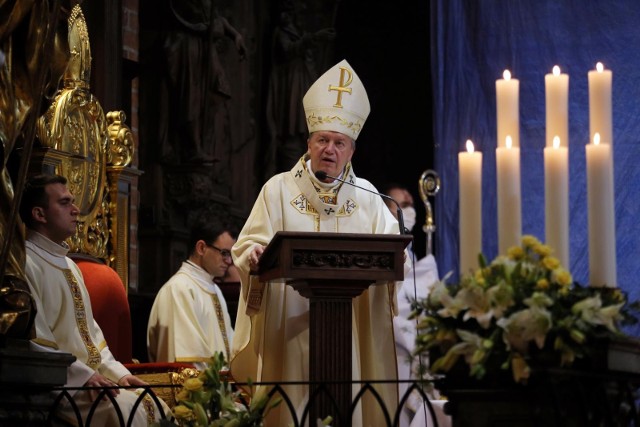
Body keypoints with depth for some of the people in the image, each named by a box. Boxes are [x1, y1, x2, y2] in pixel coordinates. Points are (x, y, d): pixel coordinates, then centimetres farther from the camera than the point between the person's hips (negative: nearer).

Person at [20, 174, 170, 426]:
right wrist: (84, 375, -22)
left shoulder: (68, 266, 21)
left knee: (154, 406, -6)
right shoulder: (26, 265, -10)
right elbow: (33, 339, -19)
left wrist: (117, 372, 8)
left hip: (90, 376, 9)